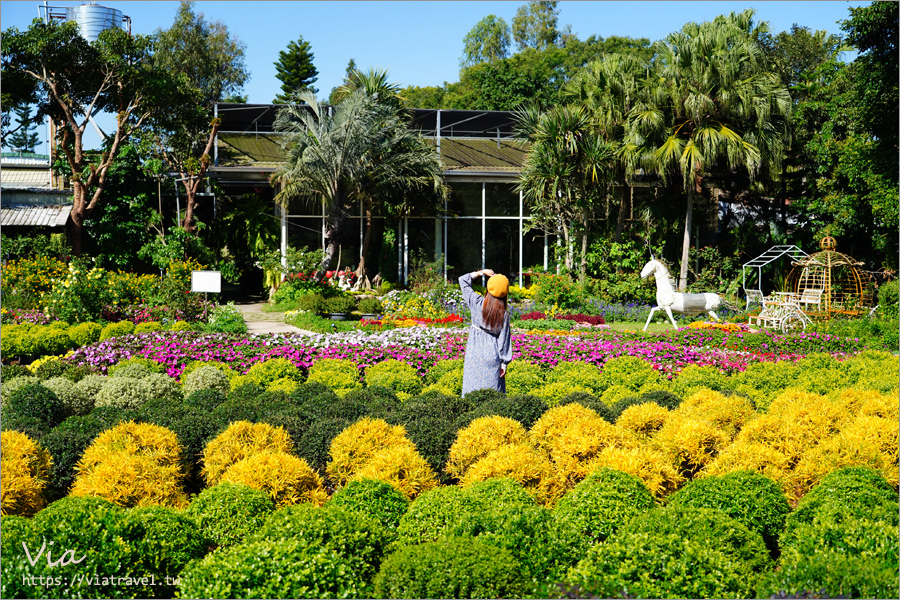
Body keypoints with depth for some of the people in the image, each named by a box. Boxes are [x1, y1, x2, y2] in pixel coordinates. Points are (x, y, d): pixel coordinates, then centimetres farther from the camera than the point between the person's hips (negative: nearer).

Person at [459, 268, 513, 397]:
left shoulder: (477, 303, -10)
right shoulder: (504, 314, -9)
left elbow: (463, 280, 4)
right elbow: (504, 339, -4)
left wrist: (481, 272, 8)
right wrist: (504, 362, 3)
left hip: (474, 353, 1)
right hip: (492, 356, -1)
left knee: (472, 386, 8)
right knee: (493, 390, 8)